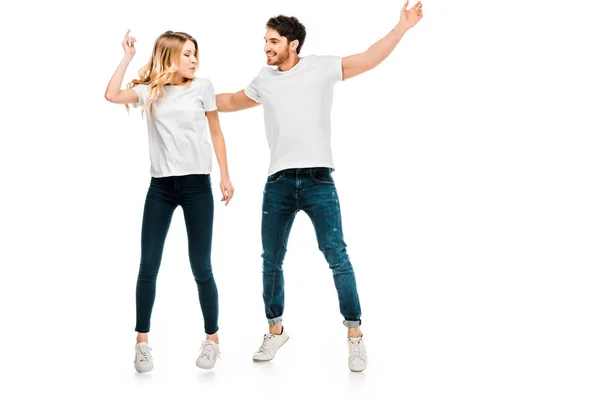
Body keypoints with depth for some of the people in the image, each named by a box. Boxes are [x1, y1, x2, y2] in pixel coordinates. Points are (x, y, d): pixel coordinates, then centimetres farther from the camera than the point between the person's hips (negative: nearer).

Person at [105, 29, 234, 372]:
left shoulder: (202, 87, 3)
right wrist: (128, 57, -7)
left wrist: (225, 177, 4)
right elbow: (112, 95, -12)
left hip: (197, 185, -1)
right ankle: (143, 342, 11)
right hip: (160, 186, 1)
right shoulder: (149, 90, 4)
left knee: (201, 267, 2)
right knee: (148, 265, 1)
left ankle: (212, 339, 16)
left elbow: (216, 134, 8)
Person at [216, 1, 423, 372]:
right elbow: (233, 101, 31)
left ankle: (355, 335, 1)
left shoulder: (321, 67, 2)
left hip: (318, 179, -4)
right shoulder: (265, 80, 14)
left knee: (336, 255, -8)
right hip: (278, 182, 4)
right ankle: (276, 330, 27)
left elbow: (369, 59, -5)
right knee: (272, 259, 10)